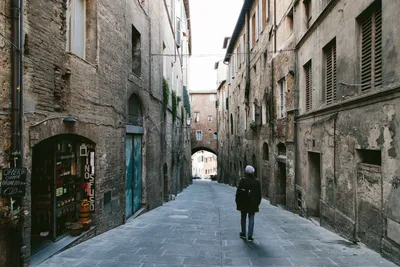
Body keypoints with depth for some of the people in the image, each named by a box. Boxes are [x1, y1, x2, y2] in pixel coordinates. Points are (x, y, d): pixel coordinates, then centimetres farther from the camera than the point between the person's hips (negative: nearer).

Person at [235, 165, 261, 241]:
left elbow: (238, 192, -8)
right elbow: (259, 194, 4)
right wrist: (257, 203, 13)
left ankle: (243, 234, 25)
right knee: (251, 218, 6)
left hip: (243, 203, -1)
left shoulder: (242, 181, -10)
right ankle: (250, 236, 4)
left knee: (243, 218, 14)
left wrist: (237, 201, 1)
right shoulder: (257, 182, -2)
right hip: (253, 204, 1)